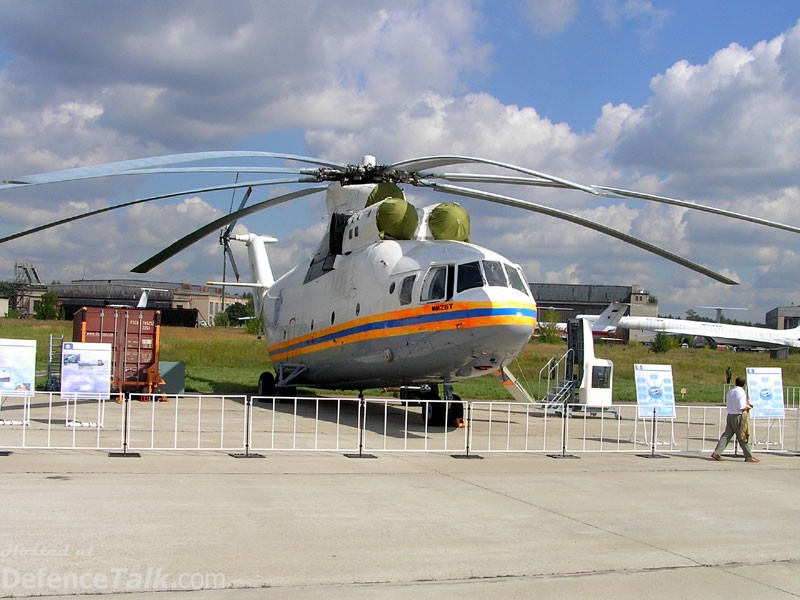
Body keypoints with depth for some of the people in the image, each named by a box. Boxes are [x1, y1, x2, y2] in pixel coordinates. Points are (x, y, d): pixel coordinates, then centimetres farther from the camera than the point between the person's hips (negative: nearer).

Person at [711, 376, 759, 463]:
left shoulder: (730, 391, 10)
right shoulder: (741, 392, -14)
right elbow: (742, 407, -20)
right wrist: (748, 407, 2)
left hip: (730, 415, 7)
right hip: (738, 416, -7)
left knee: (726, 435, 7)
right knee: (743, 438, 1)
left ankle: (716, 453, 0)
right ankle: (749, 457, 10)